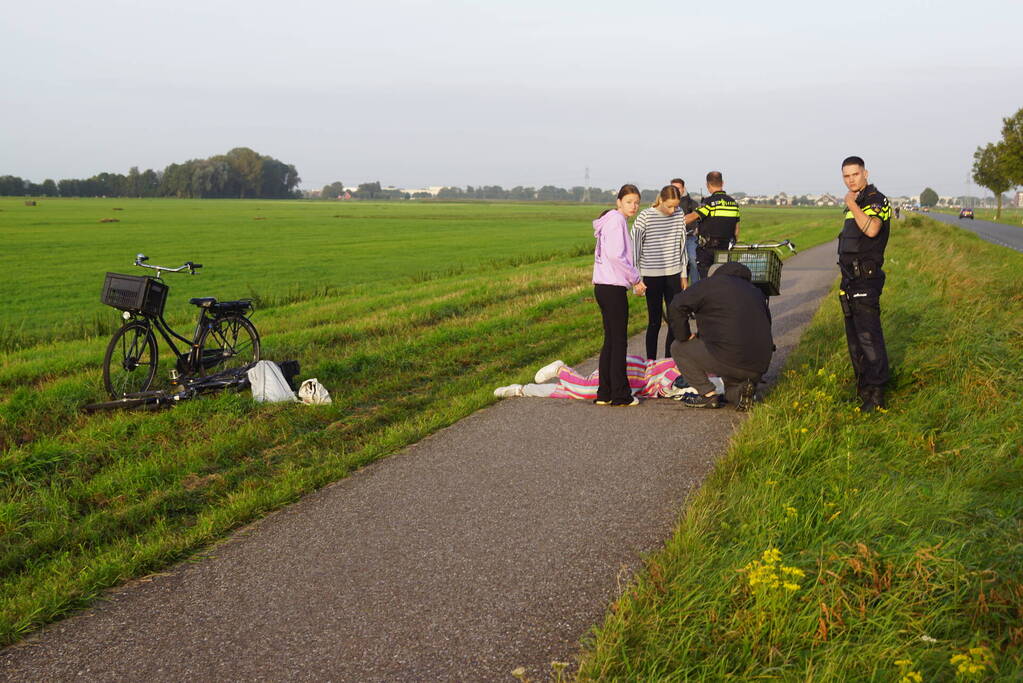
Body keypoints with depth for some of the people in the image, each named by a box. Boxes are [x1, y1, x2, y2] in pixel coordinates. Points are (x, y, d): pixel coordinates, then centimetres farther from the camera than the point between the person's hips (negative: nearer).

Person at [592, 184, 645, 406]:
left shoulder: (613, 221, 19)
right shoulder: (616, 220, -11)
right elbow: (615, 255, -21)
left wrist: (633, 277, 13)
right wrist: (635, 278, -11)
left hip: (604, 287, 10)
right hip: (613, 288, -10)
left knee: (611, 340, 12)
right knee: (619, 341, -4)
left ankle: (604, 393, 15)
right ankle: (620, 395, 0)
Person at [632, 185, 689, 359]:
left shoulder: (679, 215, 4)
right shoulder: (645, 217, -10)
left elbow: (681, 246, 14)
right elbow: (635, 247, -6)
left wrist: (684, 274, 14)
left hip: (673, 274, 4)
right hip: (652, 275, -4)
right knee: (655, 321, 0)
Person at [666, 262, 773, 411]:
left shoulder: (711, 284, 3)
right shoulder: (756, 292, 22)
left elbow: (676, 308, -3)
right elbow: (767, 323, 27)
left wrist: (685, 337, 8)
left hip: (728, 359, -7)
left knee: (678, 348, 11)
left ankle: (707, 394, 3)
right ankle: (738, 390, 0)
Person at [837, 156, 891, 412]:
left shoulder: (877, 200, -9)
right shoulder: (856, 203, 19)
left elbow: (872, 229, -29)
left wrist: (852, 204, -22)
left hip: (866, 278, -10)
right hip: (851, 278, 10)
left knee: (868, 335, -14)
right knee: (854, 337, 14)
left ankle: (876, 394, -13)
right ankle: (862, 388, 23)